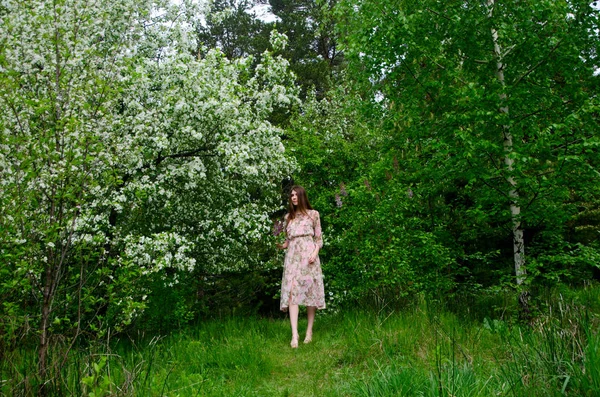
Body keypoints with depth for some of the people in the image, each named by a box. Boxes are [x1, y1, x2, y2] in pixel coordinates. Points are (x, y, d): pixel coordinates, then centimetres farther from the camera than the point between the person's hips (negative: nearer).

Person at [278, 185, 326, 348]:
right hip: (292, 257, 2)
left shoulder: (313, 214, 8)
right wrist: (281, 245, -3)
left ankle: (309, 331, 9)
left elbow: (319, 238, 6)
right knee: (292, 293, -10)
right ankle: (294, 335, -16)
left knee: (310, 291, -2)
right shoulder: (288, 217, 17)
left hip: (308, 256, -2)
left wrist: (315, 253, -10)